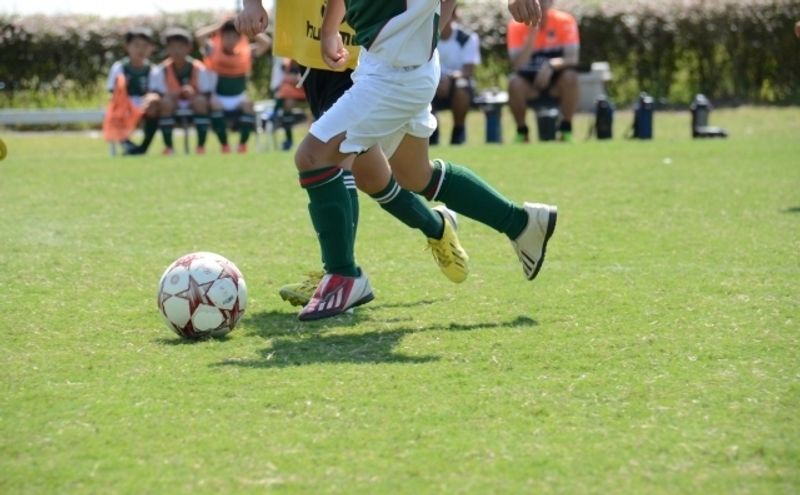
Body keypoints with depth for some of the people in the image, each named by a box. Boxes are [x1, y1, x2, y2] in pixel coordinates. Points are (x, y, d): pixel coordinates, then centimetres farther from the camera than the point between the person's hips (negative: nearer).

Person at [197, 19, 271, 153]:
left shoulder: (246, 52, 1)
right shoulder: (214, 50, -2)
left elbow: (266, 42, -9)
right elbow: (199, 35, -17)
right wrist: (220, 26, -8)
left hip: (239, 100, 1)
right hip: (219, 100, -1)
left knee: (247, 105, -30)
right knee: (215, 104, -33)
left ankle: (243, 143, -15)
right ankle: (224, 145, -24)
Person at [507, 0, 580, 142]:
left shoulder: (565, 21, -10)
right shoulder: (516, 25, -10)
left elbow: (572, 59, -19)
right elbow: (517, 65, -21)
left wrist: (552, 65, -39)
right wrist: (533, 33, -29)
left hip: (557, 83, 0)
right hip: (529, 83, 0)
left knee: (570, 76, -33)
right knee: (514, 82, -32)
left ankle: (566, 130, -18)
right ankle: (522, 131, -13)